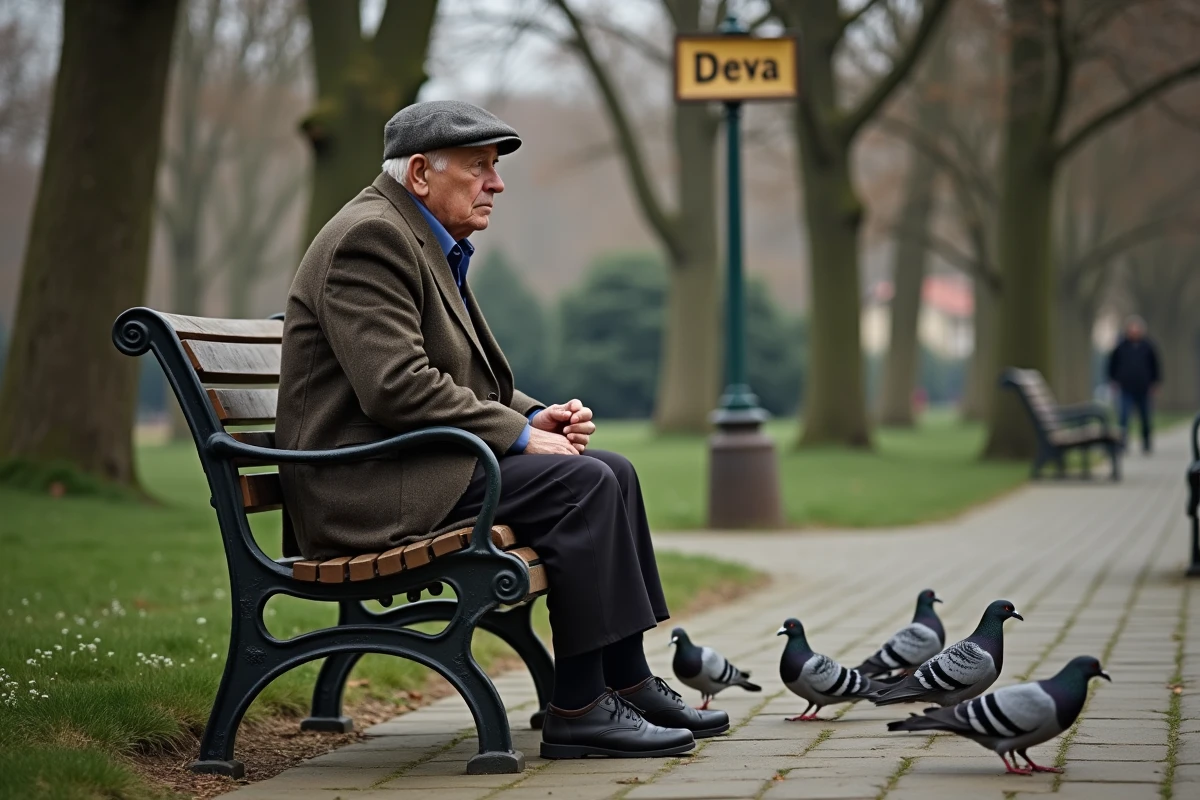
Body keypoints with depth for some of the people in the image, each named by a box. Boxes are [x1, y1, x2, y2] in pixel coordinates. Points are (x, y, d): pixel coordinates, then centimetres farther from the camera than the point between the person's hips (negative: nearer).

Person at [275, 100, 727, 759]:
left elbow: (465, 381, 22)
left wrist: (535, 418, 3)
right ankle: (577, 711, -17)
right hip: (368, 488, -11)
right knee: (581, 483, -20)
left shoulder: (430, 244, 19)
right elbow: (397, 385, -24)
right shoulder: (370, 236, -15)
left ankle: (628, 685, 8)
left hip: (417, 465, 11)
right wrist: (520, 435, -18)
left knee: (613, 473, 5)